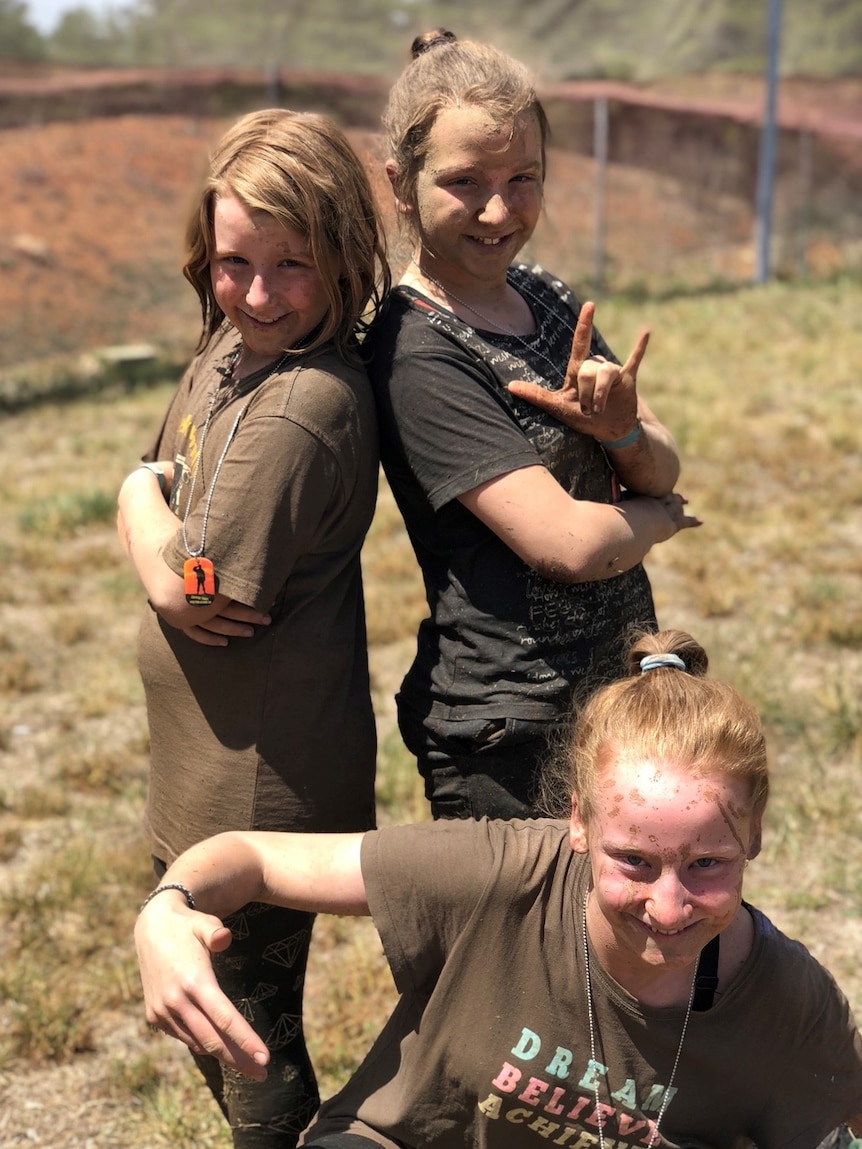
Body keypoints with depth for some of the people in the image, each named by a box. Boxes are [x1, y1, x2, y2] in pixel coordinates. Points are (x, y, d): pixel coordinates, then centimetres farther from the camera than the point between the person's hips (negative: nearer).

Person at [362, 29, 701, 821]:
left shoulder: (545, 297, 5)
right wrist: (661, 516, -4)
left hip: (619, 691, 8)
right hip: (513, 740, -8)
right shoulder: (418, 356, -20)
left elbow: (664, 471, 5)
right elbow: (568, 542, -25)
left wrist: (620, 430, -17)